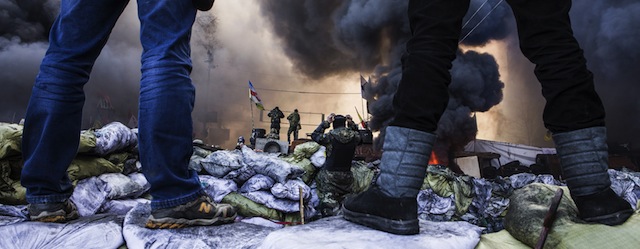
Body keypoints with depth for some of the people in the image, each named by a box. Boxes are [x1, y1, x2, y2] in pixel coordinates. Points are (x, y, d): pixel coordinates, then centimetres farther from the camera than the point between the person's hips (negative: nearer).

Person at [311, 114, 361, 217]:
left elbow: (314, 135, 1)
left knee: (328, 200, -1)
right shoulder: (354, 136, -5)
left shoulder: (330, 136, -13)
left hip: (330, 174, -4)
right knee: (345, 200, 15)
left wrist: (326, 122, 4)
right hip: (346, 175, 4)